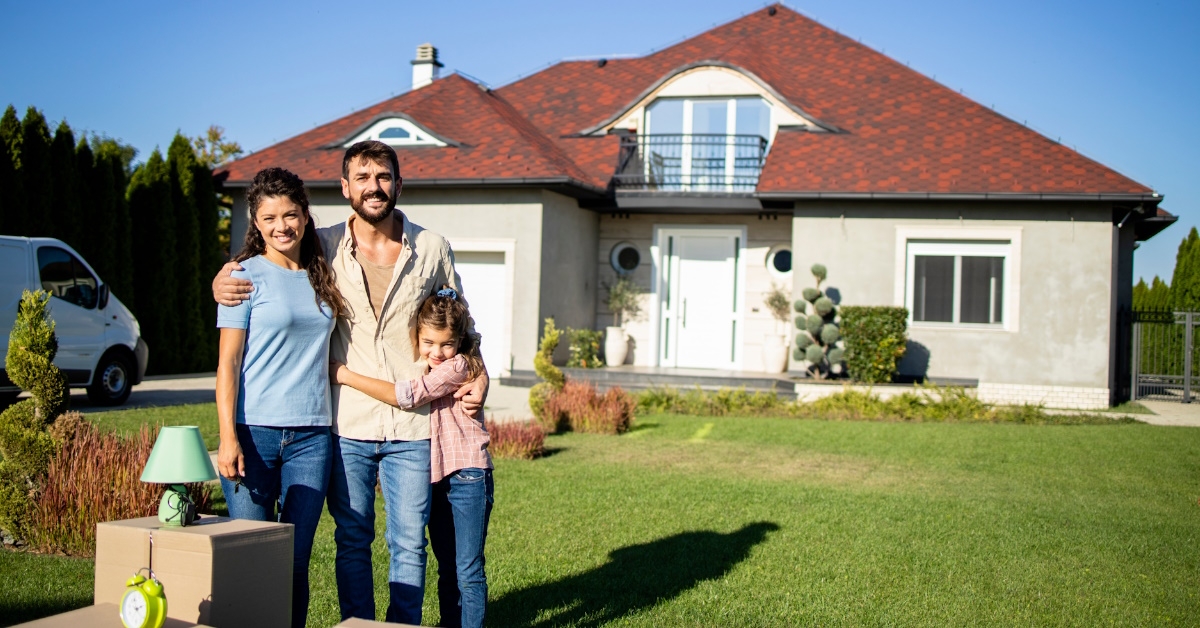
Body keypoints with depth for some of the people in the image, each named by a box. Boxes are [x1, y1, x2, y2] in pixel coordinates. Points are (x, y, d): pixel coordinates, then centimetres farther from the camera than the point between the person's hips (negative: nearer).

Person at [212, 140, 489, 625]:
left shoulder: (432, 249, 3)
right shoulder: (324, 248, 0)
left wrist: (478, 373, 0)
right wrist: (221, 283, -9)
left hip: (412, 426, 0)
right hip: (348, 425, 0)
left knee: (408, 544, 6)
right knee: (352, 543, 9)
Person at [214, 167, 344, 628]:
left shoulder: (320, 278, 13)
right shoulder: (247, 276, 0)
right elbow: (228, 362, -4)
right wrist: (228, 437, -12)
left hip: (312, 435, 4)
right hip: (255, 431, -4)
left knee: (296, 560, 5)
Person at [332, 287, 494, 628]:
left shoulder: (458, 367, -14)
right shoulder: (421, 367, 11)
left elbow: (405, 395, -23)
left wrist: (345, 375, -21)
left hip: (467, 475, -8)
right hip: (435, 475, 8)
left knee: (468, 570, -4)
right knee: (447, 569, 15)